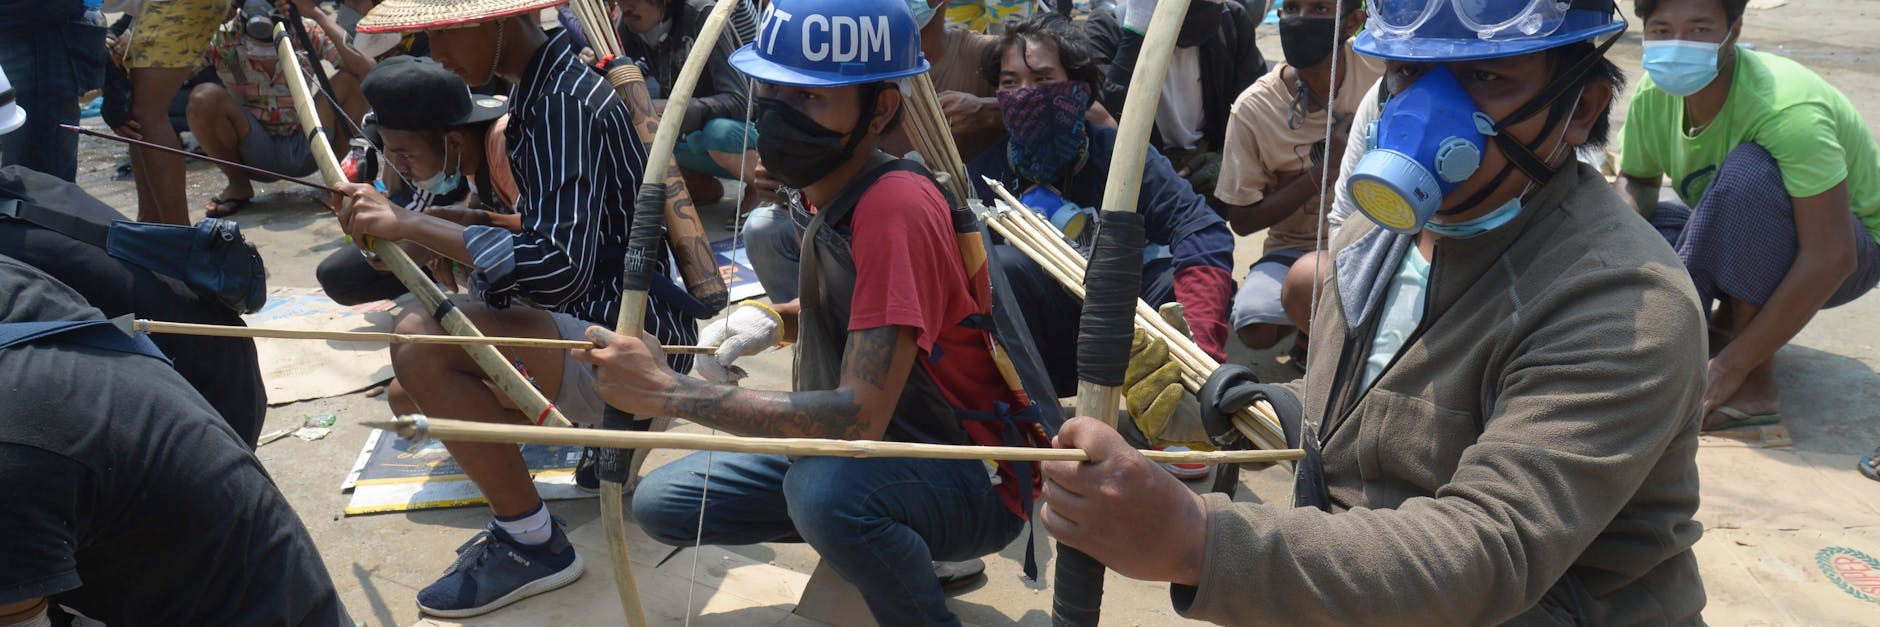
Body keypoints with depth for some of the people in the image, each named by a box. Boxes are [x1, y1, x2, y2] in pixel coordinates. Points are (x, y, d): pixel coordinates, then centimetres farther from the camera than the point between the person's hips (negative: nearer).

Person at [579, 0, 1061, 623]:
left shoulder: (894, 207, -28)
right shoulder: (821, 192, -2)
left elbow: (860, 416, -34)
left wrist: (672, 391, -31)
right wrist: (771, 320, -3)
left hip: (976, 480, -8)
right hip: (880, 449, 9)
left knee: (825, 489, -39)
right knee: (659, 503, 4)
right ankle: (913, 549, 14)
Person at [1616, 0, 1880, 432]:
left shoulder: (1786, 108, -32)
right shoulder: (1655, 93, -13)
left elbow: (1830, 258, -35)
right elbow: (1635, 185, 0)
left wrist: (1731, 366, -34)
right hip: (1741, 242, 6)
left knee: (1748, 169, -36)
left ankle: (1755, 379, -26)